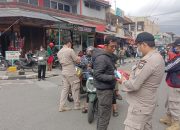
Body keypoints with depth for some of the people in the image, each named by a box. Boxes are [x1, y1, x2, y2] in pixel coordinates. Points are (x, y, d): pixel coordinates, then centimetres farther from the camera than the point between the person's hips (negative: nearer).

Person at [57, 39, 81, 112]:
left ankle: (61, 106, 13)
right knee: (75, 88, 6)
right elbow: (77, 61, -12)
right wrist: (79, 58, 11)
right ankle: (77, 105, 16)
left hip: (64, 72, 8)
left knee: (65, 89, 12)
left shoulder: (59, 52, 10)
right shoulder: (70, 50, -14)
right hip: (71, 73, -7)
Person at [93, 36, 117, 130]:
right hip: (104, 89, -10)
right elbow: (97, 75, -24)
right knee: (105, 115, -1)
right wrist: (113, 77, -28)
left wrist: (116, 73, 7)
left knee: (102, 113, 21)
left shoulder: (108, 56, 13)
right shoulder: (101, 58, -20)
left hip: (106, 88, 10)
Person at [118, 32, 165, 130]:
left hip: (140, 105, -10)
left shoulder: (149, 60, -27)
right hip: (147, 103, 10)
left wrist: (123, 81, -8)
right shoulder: (158, 57, 6)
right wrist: (130, 76, 7)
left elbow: (134, 85, -27)